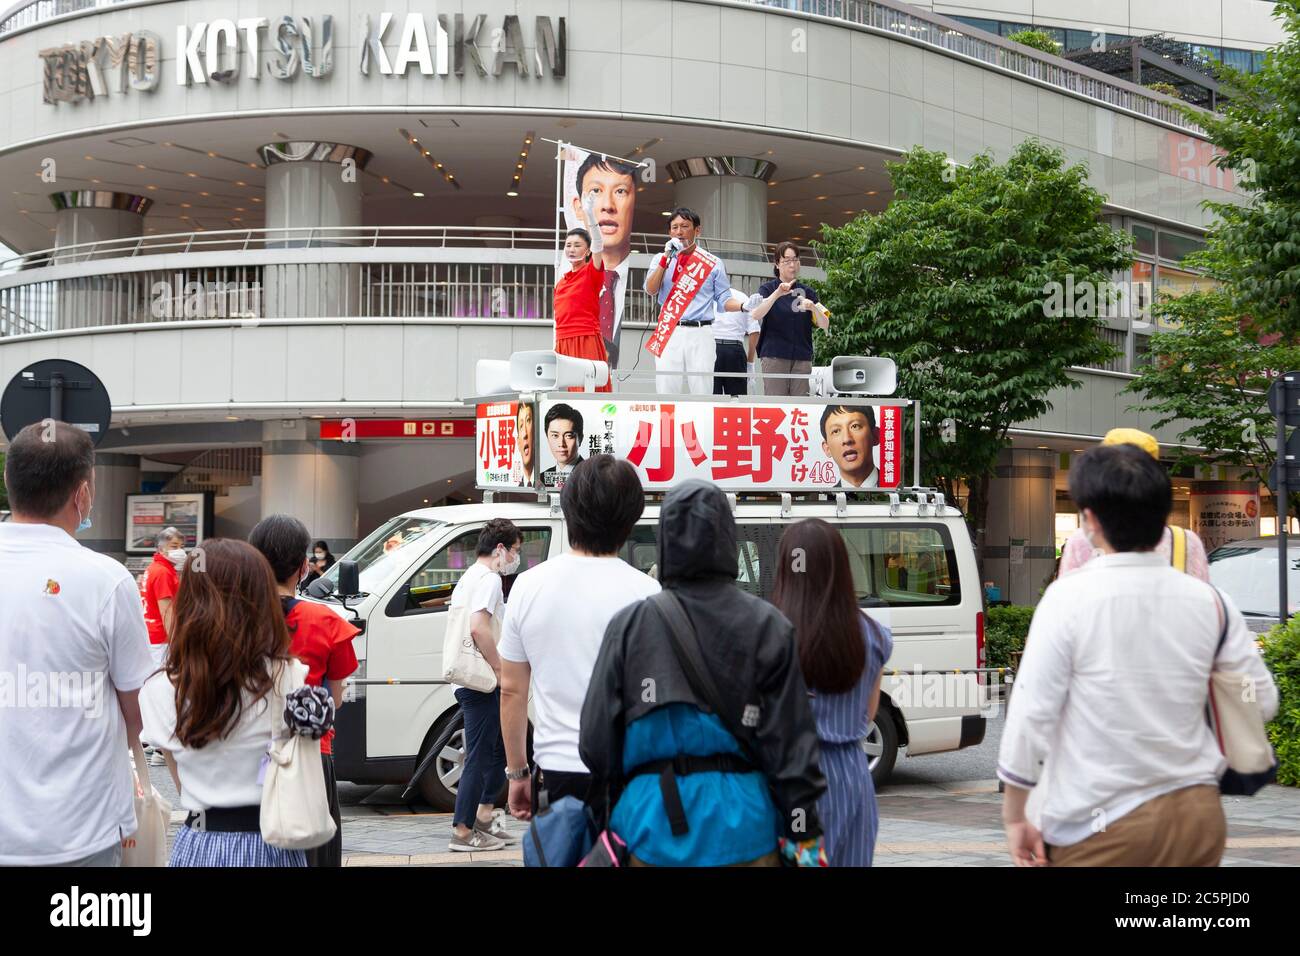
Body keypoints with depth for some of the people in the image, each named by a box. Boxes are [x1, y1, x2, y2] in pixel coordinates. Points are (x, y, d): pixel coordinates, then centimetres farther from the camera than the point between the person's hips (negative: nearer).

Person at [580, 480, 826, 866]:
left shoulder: (629, 625, -1)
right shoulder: (769, 627, -1)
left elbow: (596, 742, 1)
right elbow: (793, 745, -3)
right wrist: (804, 835, 3)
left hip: (654, 825, 0)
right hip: (742, 831, 0)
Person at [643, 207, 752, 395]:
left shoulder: (713, 263, 11)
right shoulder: (662, 259, 14)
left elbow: (724, 300, 9)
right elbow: (651, 289, -1)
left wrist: (743, 306, -11)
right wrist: (666, 258, -8)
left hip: (700, 335, -1)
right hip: (669, 334, 1)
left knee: (702, 393, -6)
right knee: (666, 392, -4)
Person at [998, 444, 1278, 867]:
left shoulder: (1069, 598, -12)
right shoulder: (1208, 601, 0)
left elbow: (1031, 714, -13)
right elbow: (1262, 701, 7)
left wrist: (1014, 816, -3)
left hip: (1099, 828, -4)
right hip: (1197, 816, 4)